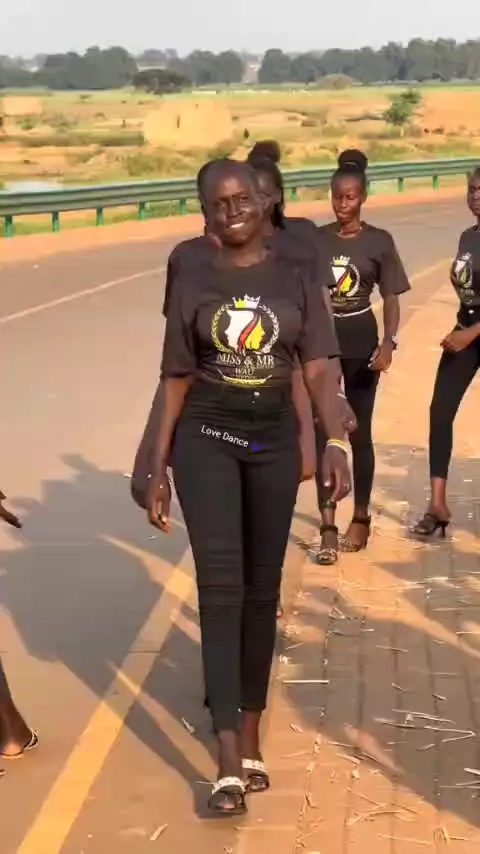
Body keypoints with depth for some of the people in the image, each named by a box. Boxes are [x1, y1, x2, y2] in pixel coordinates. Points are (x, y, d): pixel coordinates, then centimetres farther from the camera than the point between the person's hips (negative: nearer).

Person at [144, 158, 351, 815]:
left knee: (262, 588, 8)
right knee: (221, 584, -12)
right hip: (206, 440, -1)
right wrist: (158, 467, 2)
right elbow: (176, 381, 4)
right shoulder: (193, 286, 1)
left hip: (275, 441, 2)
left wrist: (335, 443, -18)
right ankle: (229, 760, -14)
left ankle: (249, 732, 22)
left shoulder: (296, 279, 1)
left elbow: (318, 369, -4)